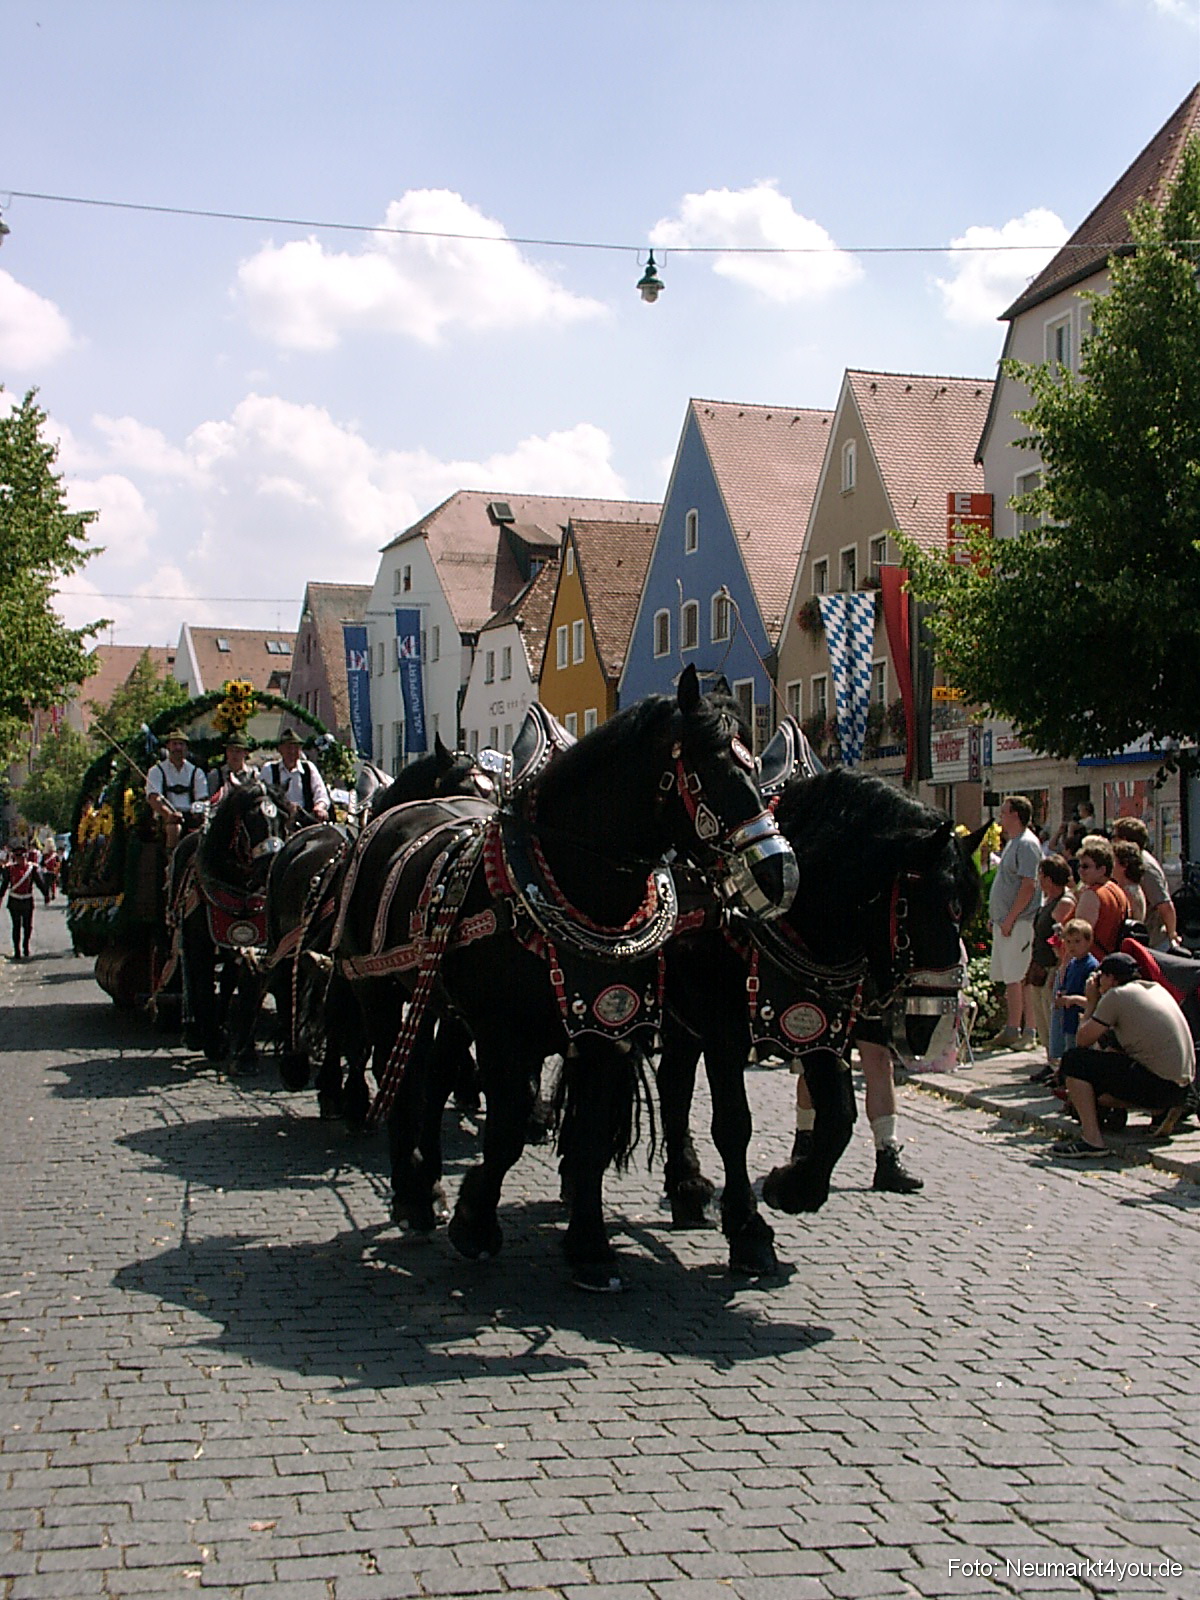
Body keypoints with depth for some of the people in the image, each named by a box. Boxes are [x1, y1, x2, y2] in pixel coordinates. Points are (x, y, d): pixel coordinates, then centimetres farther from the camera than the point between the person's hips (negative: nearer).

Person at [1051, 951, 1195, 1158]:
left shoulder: (1117, 995, -8)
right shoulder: (1156, 989, 16)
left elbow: (1083, 1040, -3)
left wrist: (1092, 1002, 9)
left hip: (1157, 1084, -9)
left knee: (1073, 1061, -6)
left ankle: (1092, 1140, -13)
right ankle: (1160, 1111, 14)